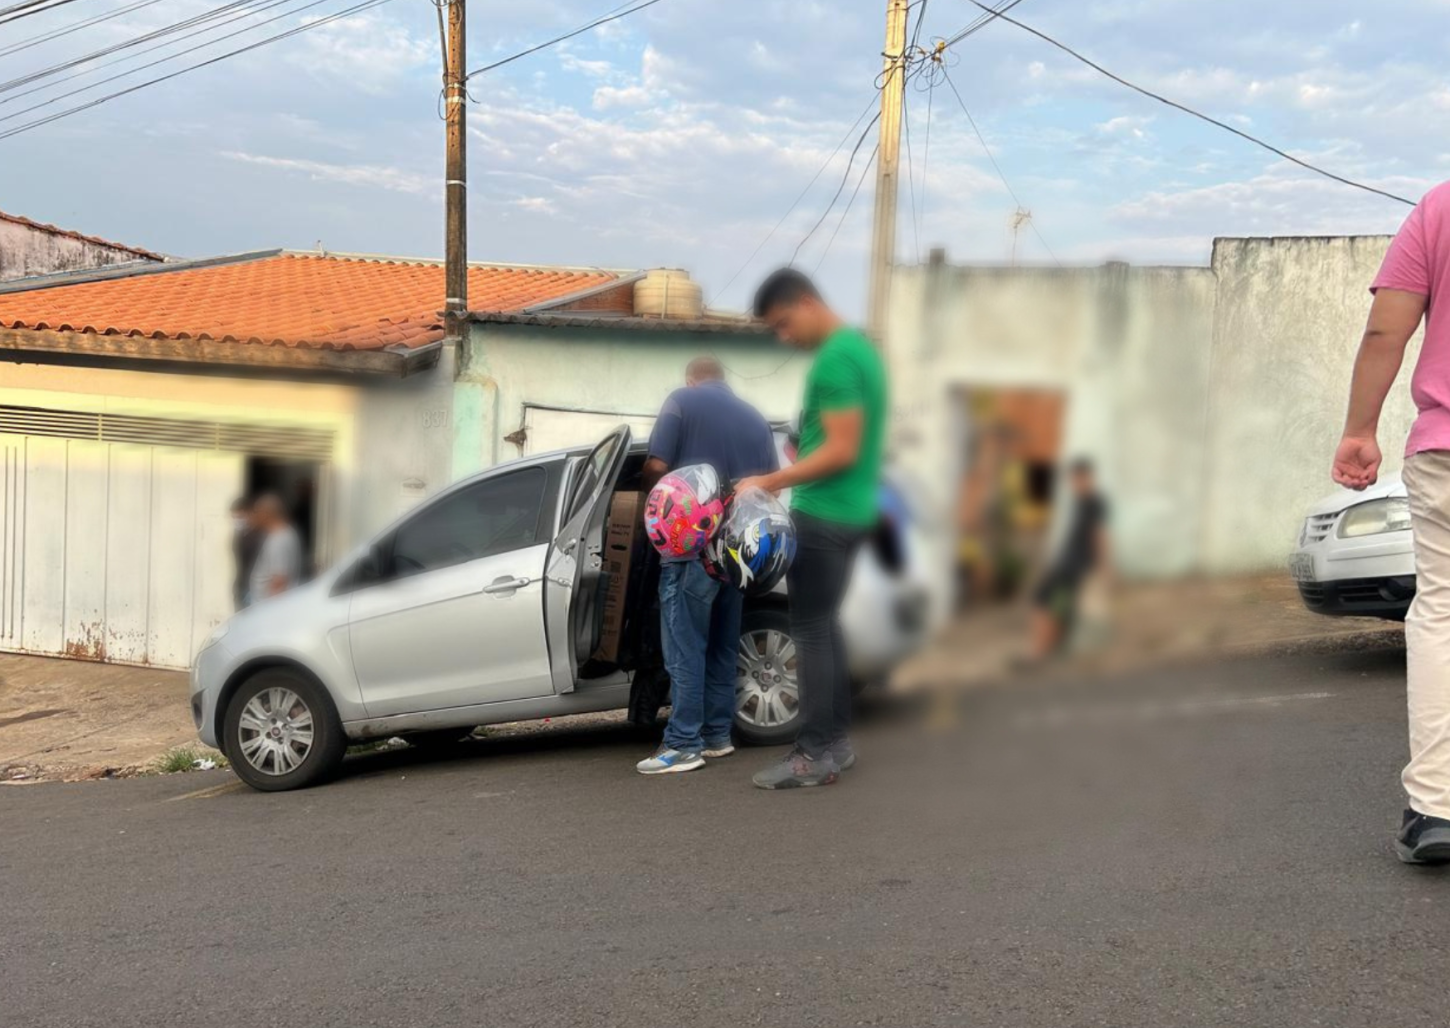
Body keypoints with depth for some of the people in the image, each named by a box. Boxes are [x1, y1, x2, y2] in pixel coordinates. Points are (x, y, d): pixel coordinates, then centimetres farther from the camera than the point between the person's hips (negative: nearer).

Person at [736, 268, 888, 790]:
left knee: (811, 629, -5)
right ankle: (837, 738, 22)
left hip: (824, 515, -10)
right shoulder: (859, 346, 14)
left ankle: (815, 753, -2)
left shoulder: (834, 359, -17)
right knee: (824, 626, 16)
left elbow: (841, 450, -21)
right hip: (850, 510, 10)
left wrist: (770, 483, -16)